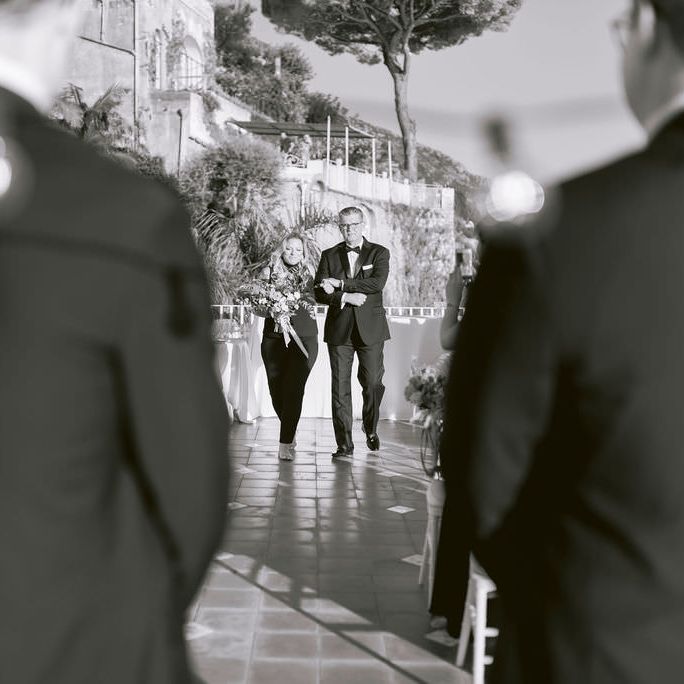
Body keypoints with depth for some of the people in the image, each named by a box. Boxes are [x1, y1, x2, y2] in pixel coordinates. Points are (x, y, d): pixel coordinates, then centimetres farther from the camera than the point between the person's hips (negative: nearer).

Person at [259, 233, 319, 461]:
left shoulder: (309, 275, 8)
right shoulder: (270, 273, 7)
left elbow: (313, 302, 4)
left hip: (304, 337, -1)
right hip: (273, 337, 1)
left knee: (294, 388, -10)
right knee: (276, 388, 4)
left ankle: (286, 442, -6)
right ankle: (289, 431, 31)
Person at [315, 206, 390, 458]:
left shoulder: (379, 253, 5)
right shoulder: (329, 255, 10)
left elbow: (377, 283, -13)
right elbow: (320, 293, 2)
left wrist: (340, 283, -14)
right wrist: (345, 297, -16)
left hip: (370, 328, -1)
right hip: (339, 330, 1)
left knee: (373, 383, 3)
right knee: (340, 387, -2)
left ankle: (371, 429, 30)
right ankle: (344, 443, 3)